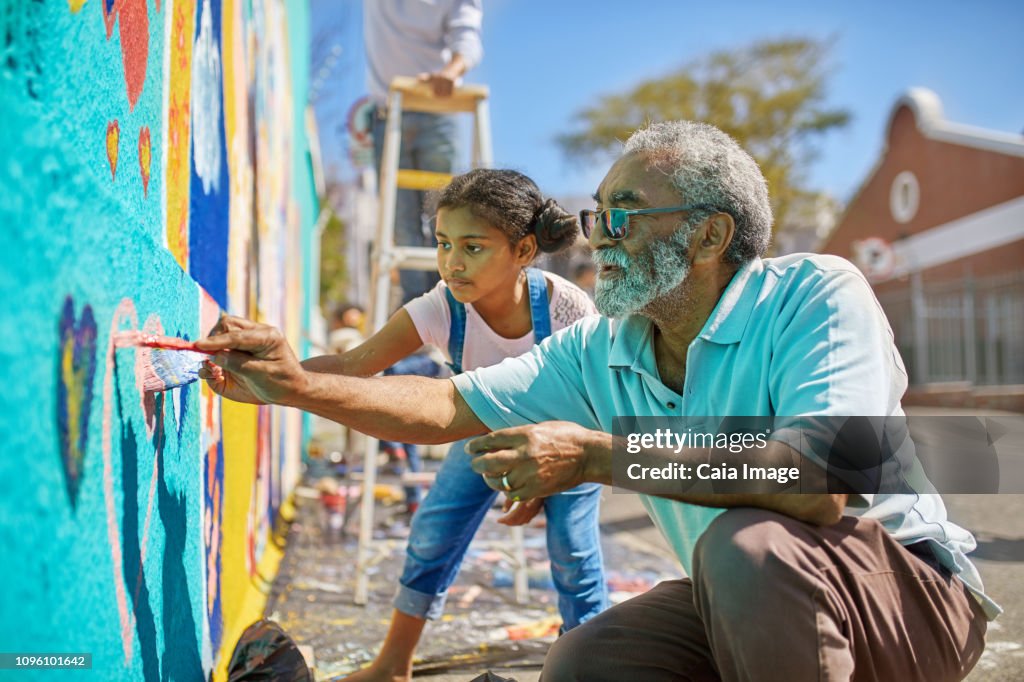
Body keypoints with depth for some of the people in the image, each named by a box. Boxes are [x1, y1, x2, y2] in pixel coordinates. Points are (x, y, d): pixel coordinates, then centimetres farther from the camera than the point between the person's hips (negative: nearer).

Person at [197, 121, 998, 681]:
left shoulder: (816, 294, -21)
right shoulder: (598, 354, -1)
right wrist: (299, 385, -12)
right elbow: (448, 408, 0)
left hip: (912, 589, -5)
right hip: (747, 604, 6)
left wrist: (596, 454, -35)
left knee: (747, 543, -34)